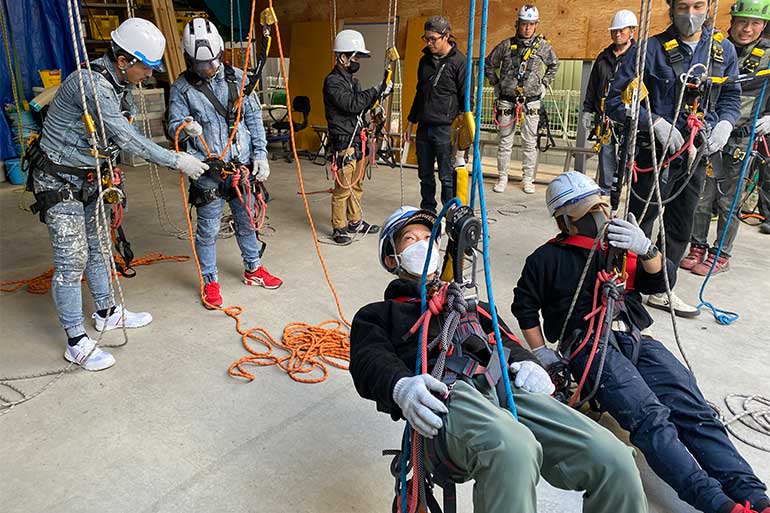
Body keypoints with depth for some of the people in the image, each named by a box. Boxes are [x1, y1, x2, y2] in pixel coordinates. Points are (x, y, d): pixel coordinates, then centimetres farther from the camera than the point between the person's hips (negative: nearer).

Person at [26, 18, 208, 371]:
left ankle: (107, 313, 35)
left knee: (98, 248, 18)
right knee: (72, 261, -5)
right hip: (58, 182, -9)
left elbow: (124, 136, 5)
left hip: (89, 178, 9)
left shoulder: (120, 83, 3)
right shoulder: (91, 83, -26)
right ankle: (77, 344, 5)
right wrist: (177, 161, -23)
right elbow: (127, 140, -28)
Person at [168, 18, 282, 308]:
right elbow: (173, 127, -6)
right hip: (208, 171, -3)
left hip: (242, 165, 4)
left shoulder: (236, 77, 2)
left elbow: (254, 117, 6)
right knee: (208, 229, 5)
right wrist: (186, 128, -30)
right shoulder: (182, 88, -6)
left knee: (247, 221, 18)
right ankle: (210, 282, 23)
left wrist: (260, 154, 1)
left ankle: (253, 270, 36)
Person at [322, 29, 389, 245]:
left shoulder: (351, 79, 17)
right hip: (343, 142, -9)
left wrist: (379, 93, 4)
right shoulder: (333, 81, -13)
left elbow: (362, 106, 19)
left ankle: (355, 222, 27)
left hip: (357, 140, 9)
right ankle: (339, 228, 5)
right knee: (343, 187, -5)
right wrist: (377, 90, -19)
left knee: (357, 185, 16)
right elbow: (352, 105, -23)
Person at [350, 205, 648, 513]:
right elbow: (370, 362, 7)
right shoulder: (377, 314, 26)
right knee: (510, 450, -40)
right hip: (445, 395, -4)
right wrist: (401, 386, -18)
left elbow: (505, 340, 27)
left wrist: (525, 362, 1)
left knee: (613, 460, -22)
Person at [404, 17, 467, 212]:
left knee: (447, 177, -1)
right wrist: (411, 122, 20)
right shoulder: (425, 60, 13)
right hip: (423, 128, 7)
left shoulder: (459, 61, -7)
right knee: (425, 175, 13)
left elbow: (466, 97, -7)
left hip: (446, 129, -6)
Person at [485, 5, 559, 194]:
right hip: (507, 102, 0)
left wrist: (544, 84, 12)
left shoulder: (543, 45, 3)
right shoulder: (506, 45, 1)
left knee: (530, 143, 4)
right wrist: (496, 84, 9)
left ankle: (528, 180, 13)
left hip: (531, 102, 0)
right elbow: (489, 65, 14)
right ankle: (502, 178, 15)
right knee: (505, 142, 5)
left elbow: (554, 65, 20)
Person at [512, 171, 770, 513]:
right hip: (591, 347, -5)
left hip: (636, 341, 5)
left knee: (695, 411, -17)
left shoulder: (622, 245, 24)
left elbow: (661, 280, 12)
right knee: (650, 418, -28)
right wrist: (542, 353, 5)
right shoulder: (549, 258, 11)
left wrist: (646, 249, -9)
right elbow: (524, 305, 13)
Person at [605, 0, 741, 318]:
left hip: (696, 157, 6)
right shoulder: (651, 49, -9)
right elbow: (616, 101, -11)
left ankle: (661, 291, 32)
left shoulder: (723, 50, 7)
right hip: (655, 155, -6)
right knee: (637, 228, -2)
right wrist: (656, 122, -21)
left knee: (680, 229, 16)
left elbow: (731, 98, 16)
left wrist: (725, 124, -5)